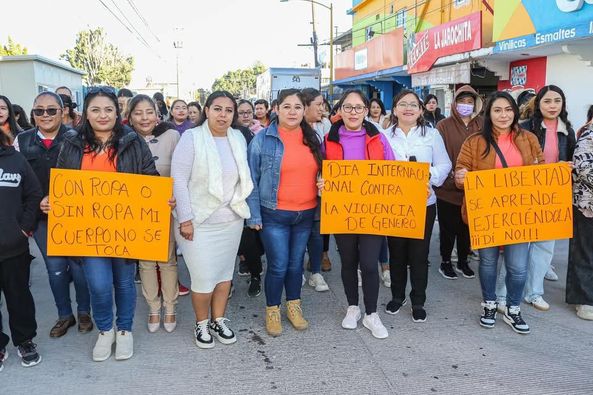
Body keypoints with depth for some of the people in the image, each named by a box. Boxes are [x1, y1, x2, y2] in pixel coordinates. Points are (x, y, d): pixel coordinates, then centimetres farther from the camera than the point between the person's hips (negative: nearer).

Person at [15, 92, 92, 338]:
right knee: (55, 268, 11)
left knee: (78, 265, 6)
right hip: (41, 218, 3)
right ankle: (64, 315, 29)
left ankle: (84, 311, 27)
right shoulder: (22, 141, 4)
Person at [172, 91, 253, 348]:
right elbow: (179, 180, -12)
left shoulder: (238, 138, 4)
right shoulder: (191, 138, -11)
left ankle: (218, 320, 33)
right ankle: (201, 324, 23)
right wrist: (185, 218, -15)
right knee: (203, 278, -2)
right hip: (199, 222, -4)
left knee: (225, 272, 14)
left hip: (231, 220, 5)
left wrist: (243, 207, 8)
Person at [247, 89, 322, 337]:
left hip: (306, 214, 4)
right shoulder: (263, 139, -7)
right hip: (274, 214, -4)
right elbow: (251, 179, -5)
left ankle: (294, 307, 34)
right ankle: (272, 311, 22)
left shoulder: (312, 139, 6)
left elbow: (320, 173, 17)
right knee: (278, 266, 0)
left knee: (296, 263, 15)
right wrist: (253, 215, -9)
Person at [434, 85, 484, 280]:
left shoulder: (482, 125, 5)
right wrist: (450, 176, -17)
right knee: (448, 227, 7)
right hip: (449, 188, -3)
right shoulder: (444, 125, -5)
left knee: (468, 226, 15)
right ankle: (445, 262, 24)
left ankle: (463, 261, 32)